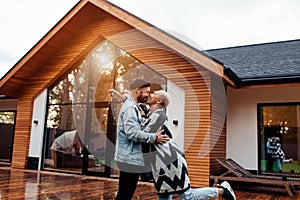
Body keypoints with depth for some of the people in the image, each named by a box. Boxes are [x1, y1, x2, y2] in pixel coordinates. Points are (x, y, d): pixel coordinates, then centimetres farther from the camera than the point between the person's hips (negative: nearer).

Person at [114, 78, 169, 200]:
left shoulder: (132, 106, 19)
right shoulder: (130, 107, -14)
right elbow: (132, 133, -23)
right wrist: (154, 137, -15)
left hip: (129, 157, 10)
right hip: (130, 158, -10)